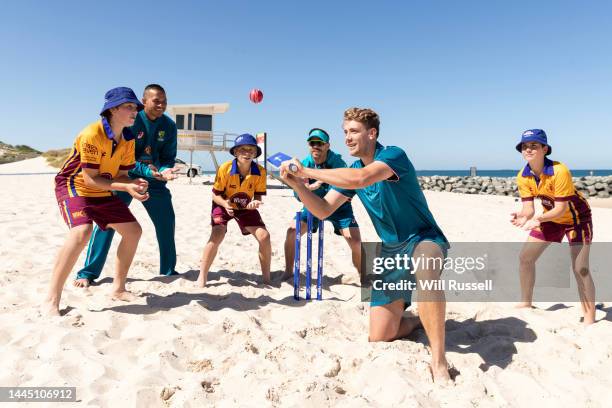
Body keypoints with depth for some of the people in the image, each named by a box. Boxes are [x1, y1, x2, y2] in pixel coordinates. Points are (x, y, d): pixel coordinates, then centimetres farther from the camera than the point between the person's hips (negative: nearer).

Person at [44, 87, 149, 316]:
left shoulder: (128, 139, -3)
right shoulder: (92, 135, -26)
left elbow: (121, 175, -1)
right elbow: (90, 178, -26)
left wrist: (135, 183, -23)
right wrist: (126, 188, -33)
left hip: (101, 192, 8)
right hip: (74, 185, -8)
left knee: (133, 230, 1)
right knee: (82, 231, -33)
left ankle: (118, 289, 16)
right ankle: (51, 300, -22)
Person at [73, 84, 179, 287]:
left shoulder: (169, 125, -7)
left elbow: (168, 158, -3)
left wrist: (165, 171, -26)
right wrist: (147, 170, -33)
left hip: (154, 176, 4)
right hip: (124, 176, -4)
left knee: (166, 223, 6)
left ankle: (168, 269, 24)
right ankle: (87, 273, -1)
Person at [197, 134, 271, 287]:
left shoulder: (260, 172, -19)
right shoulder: (225, 168, -25)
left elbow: (258, 196, -8)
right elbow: (215, 194, -15)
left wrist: (255, 203, -32)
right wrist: (225, 203, -36)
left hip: (246, 208, 2)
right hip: (224, 205, -2)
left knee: (264, 236, -13)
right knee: (217, 236, -25)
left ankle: (266, 278, 5)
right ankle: (202, 277, -10)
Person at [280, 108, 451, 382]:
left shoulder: (393, 155, -18)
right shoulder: (350, 172, 4)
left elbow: (360, 179, -38)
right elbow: (323, 210, 0)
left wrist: (306, 171, -31)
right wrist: (297, 184, -16)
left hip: (423, 239, -6)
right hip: (392, 251, 6)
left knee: (425, 270, -45)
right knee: (379, 336, -1)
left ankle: (439, 363, -32)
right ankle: (421, 320, 29)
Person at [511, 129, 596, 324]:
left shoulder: (559, 171, -32)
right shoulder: (523, 177, -15)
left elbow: (561, 208, -31)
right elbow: (529, 207, -16)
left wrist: (539, 218, -48)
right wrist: (523, 216, -39)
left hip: (576, 217, -6)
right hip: (550, 217, 6)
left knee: (580, 269, -14)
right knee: (525, 257, 3)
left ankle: (589, 319, -2)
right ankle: (526, 303, 20)